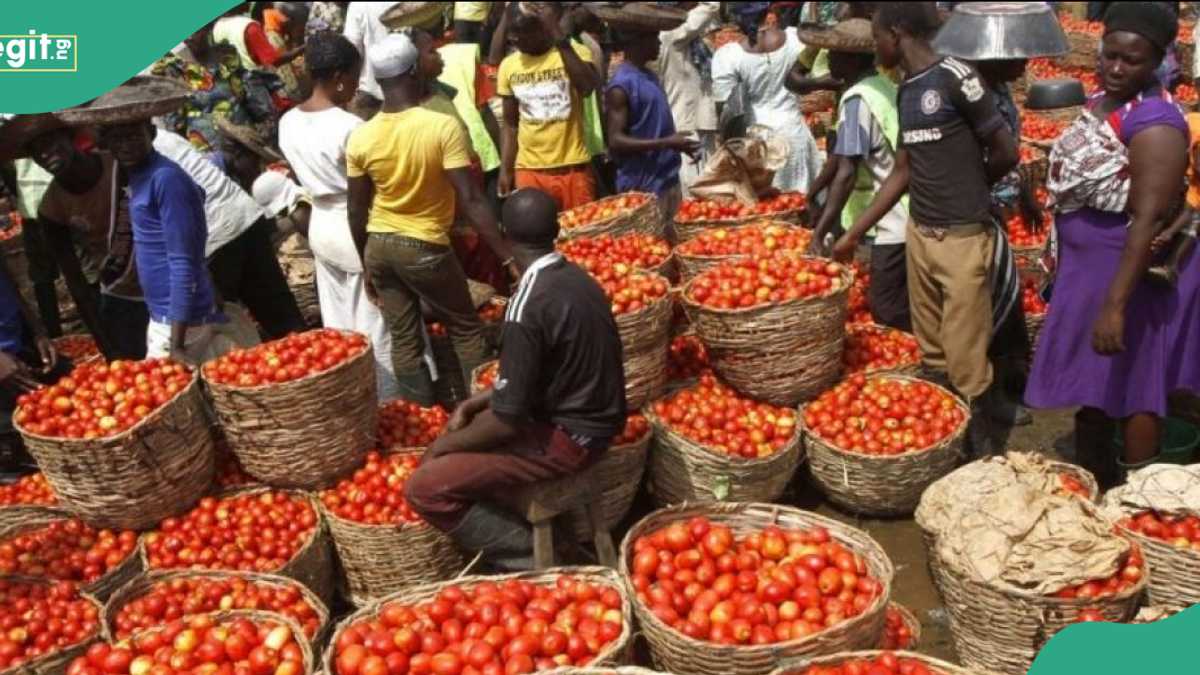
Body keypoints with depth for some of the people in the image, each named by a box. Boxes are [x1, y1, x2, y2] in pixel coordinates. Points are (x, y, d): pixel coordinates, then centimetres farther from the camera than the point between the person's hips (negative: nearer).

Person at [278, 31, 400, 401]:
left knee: (337, 324, 17)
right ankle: (387, 400, 17)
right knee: (376, 327, 5)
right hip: (356, 229, -7)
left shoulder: (288, 122, 0)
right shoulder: (350, 127, -22)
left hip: (320, 226, 7)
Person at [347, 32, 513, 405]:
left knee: (403, 339, 13)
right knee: (466, 330, 14)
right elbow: (470, 199, -22)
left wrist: (366, 266, 15)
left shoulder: (360, 137, -5)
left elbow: (357, 211, 2)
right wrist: (508, 255, -20)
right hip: (426, 248, -4)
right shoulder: (443, 127, -18)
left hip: (378, 246, 4)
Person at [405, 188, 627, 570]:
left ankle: (529, 558, -3)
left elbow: (507, 422, -21)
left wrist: (443, 445, -5)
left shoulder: (527, 306, -25)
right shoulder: (576, 278, 2)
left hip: (568, 438, -9)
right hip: (591, 417, 9)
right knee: (458, 444, 24)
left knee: (424, 488, -12)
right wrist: (473, 403, 12)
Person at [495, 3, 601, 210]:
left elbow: (587, 87, -27)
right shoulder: (508, 66, 5)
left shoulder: (574, 52, -5)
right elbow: (510, 123, 13)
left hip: (573, 168, -3)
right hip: (528, 171, 3)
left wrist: (558, 35, -27)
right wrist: (505, 169, 7)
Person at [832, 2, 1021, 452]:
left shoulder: (954, 77, -13)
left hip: (963, 238, -7)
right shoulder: (906, 91, 10)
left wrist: (966, 189, 10)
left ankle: (976, 436, 17)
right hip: (918, 233, 7)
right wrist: (854, 234, 14)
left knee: (964, 357, 0)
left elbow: (1005, 153, -9)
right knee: (931, 351, 14)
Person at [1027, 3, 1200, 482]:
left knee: (1130, 386, 3)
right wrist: (1063, 259, 20)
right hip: (1086, 266, 9)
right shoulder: (1101, 100, 4)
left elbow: (1148, 219, -28)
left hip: (1127, 271, -9)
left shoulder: (1154, 122, -23)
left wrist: (1115, 304, -32)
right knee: (1088, 376, 19)